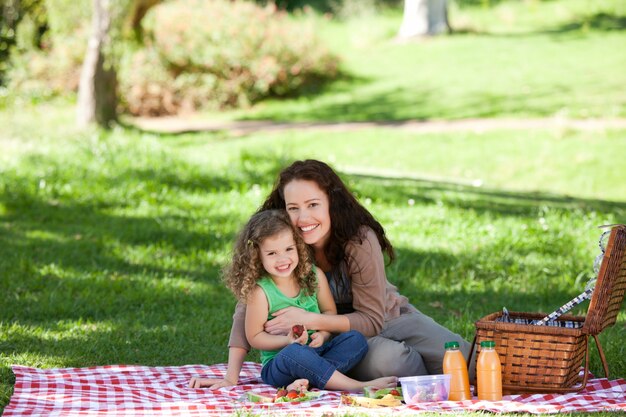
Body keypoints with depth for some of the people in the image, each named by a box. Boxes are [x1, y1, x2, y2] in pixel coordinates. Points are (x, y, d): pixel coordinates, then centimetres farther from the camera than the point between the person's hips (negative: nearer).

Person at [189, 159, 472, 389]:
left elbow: (371, 320, -22)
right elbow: (248, 307, -17)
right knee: (385, 359, -34)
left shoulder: (360, 241, -24)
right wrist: (232, 376, -28)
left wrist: (309, 320, -35)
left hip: (389, 318, 0)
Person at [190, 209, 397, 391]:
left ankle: (306, 381, -32)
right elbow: (254, 337, -5)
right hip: (277, 365, -5)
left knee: (355, 339, -18)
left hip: (317, 352, 5)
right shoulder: (260, 292, -10)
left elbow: (330, 312, 12)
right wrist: (287, 341, -20)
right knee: (294, 353, -38)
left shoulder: (314, 276, 3)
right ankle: (358, 386, -35)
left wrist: (323, 334, -9)